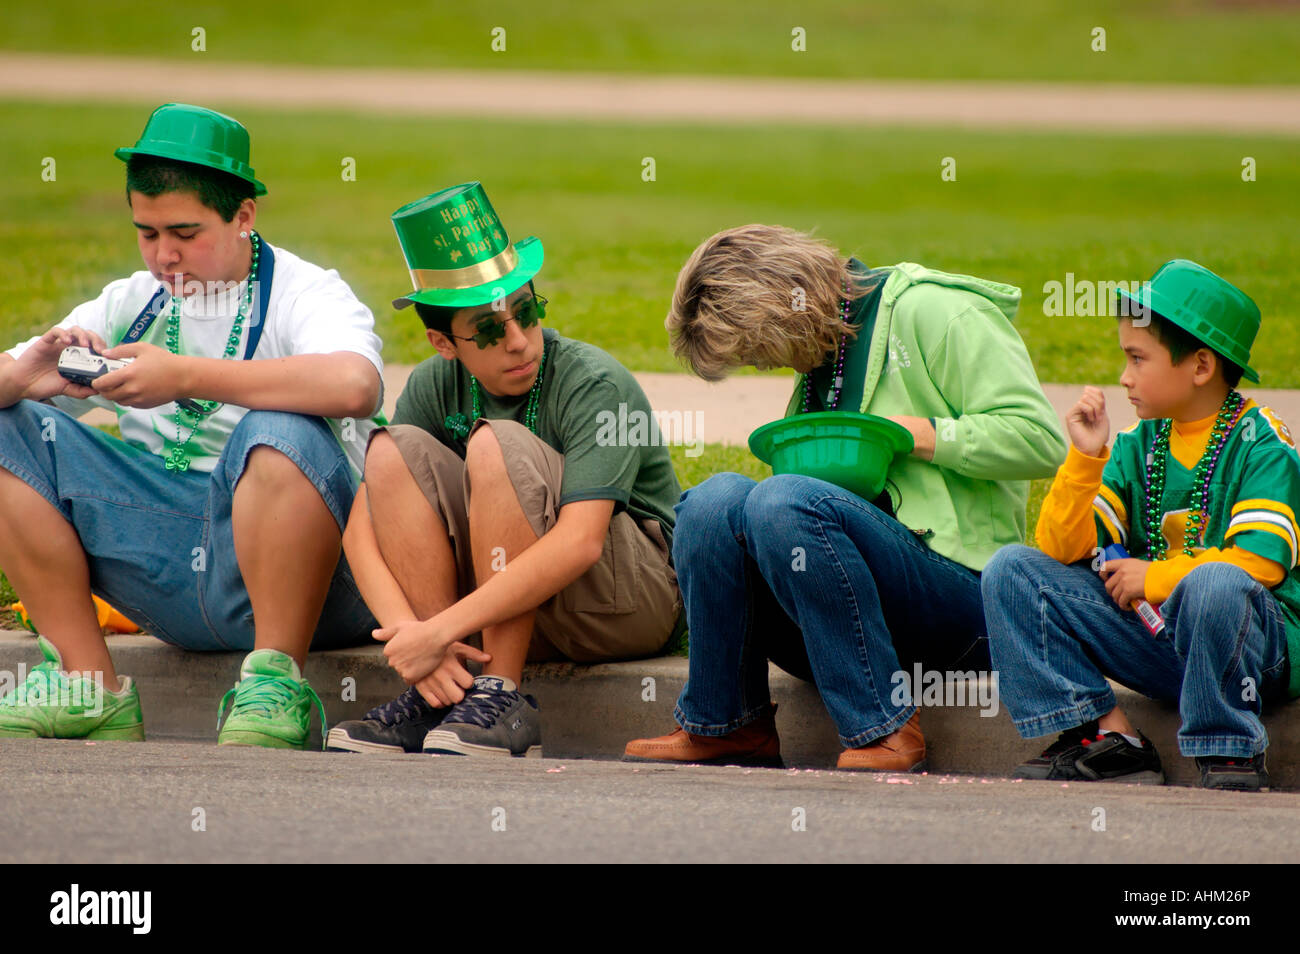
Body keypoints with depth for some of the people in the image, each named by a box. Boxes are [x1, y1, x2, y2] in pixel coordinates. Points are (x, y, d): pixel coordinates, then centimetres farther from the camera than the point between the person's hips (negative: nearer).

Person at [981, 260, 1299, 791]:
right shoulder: (1139, 445, 11)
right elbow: (1064, 549, 5)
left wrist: (1154, 579, -11)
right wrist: (1085, 459, -7)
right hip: (1154, 638, 6)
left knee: (1214, 586, -41)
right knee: (1011, 571, -6)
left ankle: (1229, 754, -20)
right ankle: (1108, 739, -16)